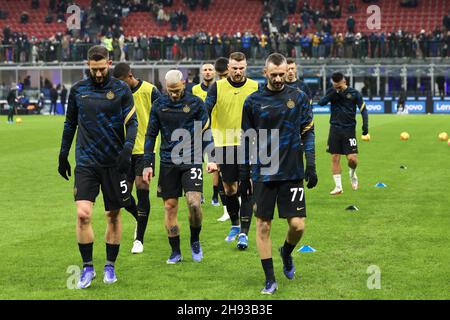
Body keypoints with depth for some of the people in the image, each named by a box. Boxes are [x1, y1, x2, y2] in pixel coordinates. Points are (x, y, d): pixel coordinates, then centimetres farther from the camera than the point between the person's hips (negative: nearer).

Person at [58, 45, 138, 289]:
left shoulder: (121, 90, 0)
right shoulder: (78, 90, 5)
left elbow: (132, 123, -1)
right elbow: (70, 124, 15)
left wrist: (127, 149, -17)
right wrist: (63, 156, 17)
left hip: (114, 162, -1)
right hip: (86, 161, 1)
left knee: (114, 215, 7)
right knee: (83, 213, -12)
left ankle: (110, 266, 21)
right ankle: (87, 267, 0)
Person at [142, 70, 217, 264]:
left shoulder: (195, 103, 1)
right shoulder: (159, 105, 5)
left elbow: (206, 132, 5)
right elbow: (151, 136, 9)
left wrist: (211, 159, -4)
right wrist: (148, 164, 3)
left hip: (191, 160, -2)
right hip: (168, 162, 2)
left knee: (194, 203, -15)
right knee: (170, 206, 2)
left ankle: (195, 241, 10)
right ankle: (175, 252, 13)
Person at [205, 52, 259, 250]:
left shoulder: (255, 87, 2)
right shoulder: (218, 87, 0)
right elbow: (205, 110, -8)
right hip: (225, 144, 1)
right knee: (229, 188, 9)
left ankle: (244, 233, -5)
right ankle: (235, 225, 30)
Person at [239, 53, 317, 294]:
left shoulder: (298, 98, 3)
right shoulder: (253, 101, 3)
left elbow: (307, 133, 6)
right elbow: (246, 141, 8)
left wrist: (311, 166, -2)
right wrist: (243, 176, 7)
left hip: (292, 172, 0)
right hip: (262, 173, 0)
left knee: (297, 225, -4)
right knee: (263, 226, 0)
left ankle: (287, 253, 29)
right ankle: (270, 280, 10)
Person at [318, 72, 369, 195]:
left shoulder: (354, 93, -2)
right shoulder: (331, 92, 5)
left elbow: (363, 109, 0)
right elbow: (321, 102, -7)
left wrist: (365, 125, -11)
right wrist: (332, 95, -20)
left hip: (349, 129, -2)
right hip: (335, 128, 2)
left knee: (352, 158, -9)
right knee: (335, 158, 0)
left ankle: (352, 174, 25)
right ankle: (338, 187, 7)